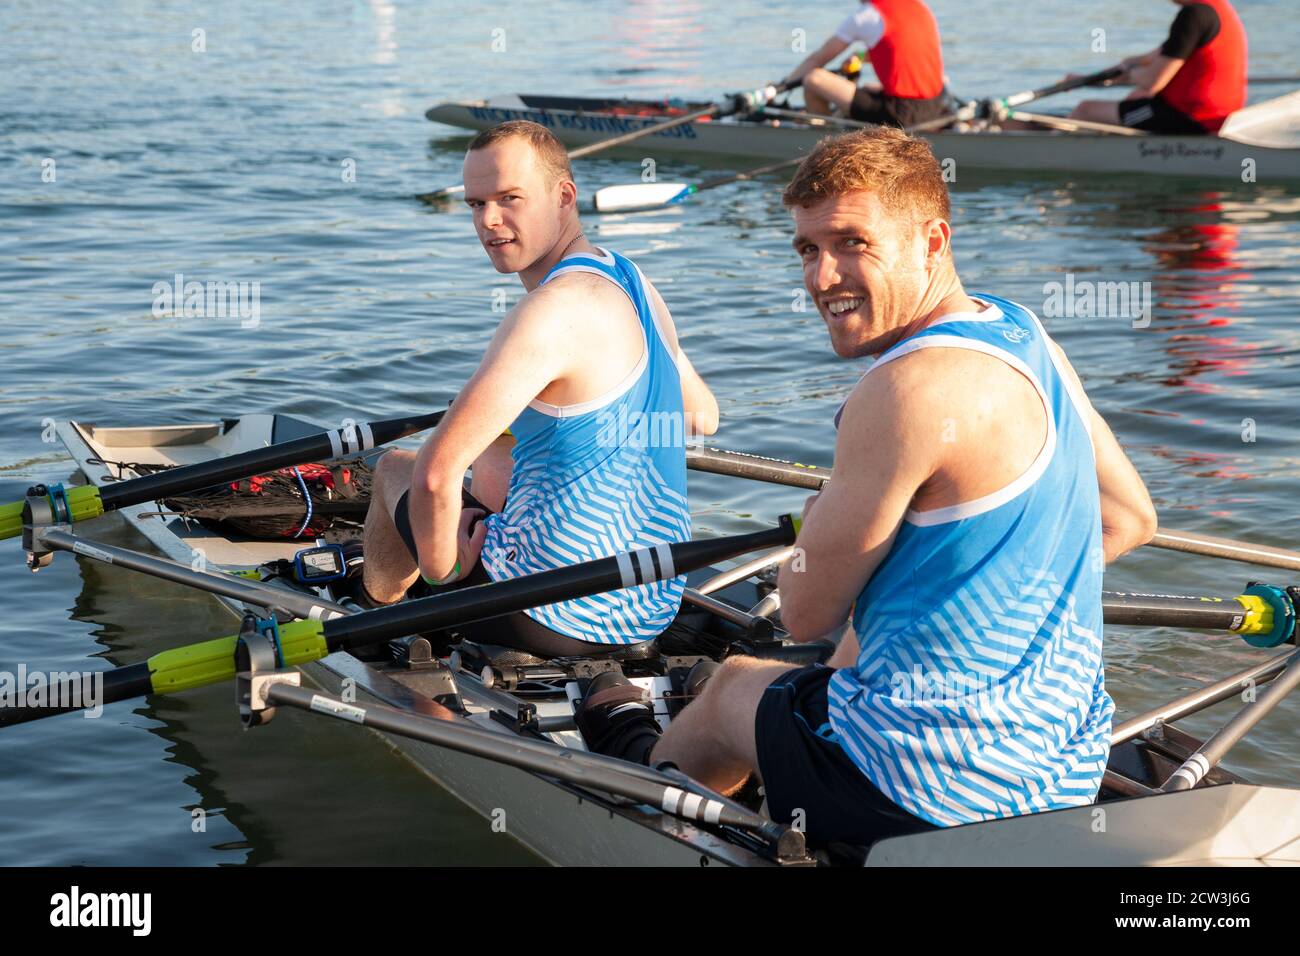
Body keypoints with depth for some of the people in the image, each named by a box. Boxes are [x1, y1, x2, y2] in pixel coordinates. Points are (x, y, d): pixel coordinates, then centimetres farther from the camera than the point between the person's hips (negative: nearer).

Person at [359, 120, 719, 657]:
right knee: (493, 456, 33)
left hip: (560, 622, -8)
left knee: (394, 469, 20)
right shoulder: (633, 284, 5)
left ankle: (374, 611, 49)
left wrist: (438, 568, -12)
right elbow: (702, 417, 22)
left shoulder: (552, 311, -24)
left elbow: (436, 472, -29)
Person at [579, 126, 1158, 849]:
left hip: (939, 792, -8)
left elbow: (806, 614, -15)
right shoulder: (1022, 333, 3)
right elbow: (1129, 519, 13)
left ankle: (645, 768, 56)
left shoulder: (907, 390, -25)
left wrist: (819, 521, 7)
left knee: (733, 684, 22)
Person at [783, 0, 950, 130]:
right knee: (868, 89, 36)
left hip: (900, 116, -8)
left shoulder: (863, 17, -4)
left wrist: (784, 84, 20)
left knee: (813, 80, -5)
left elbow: (817, 60, 6)